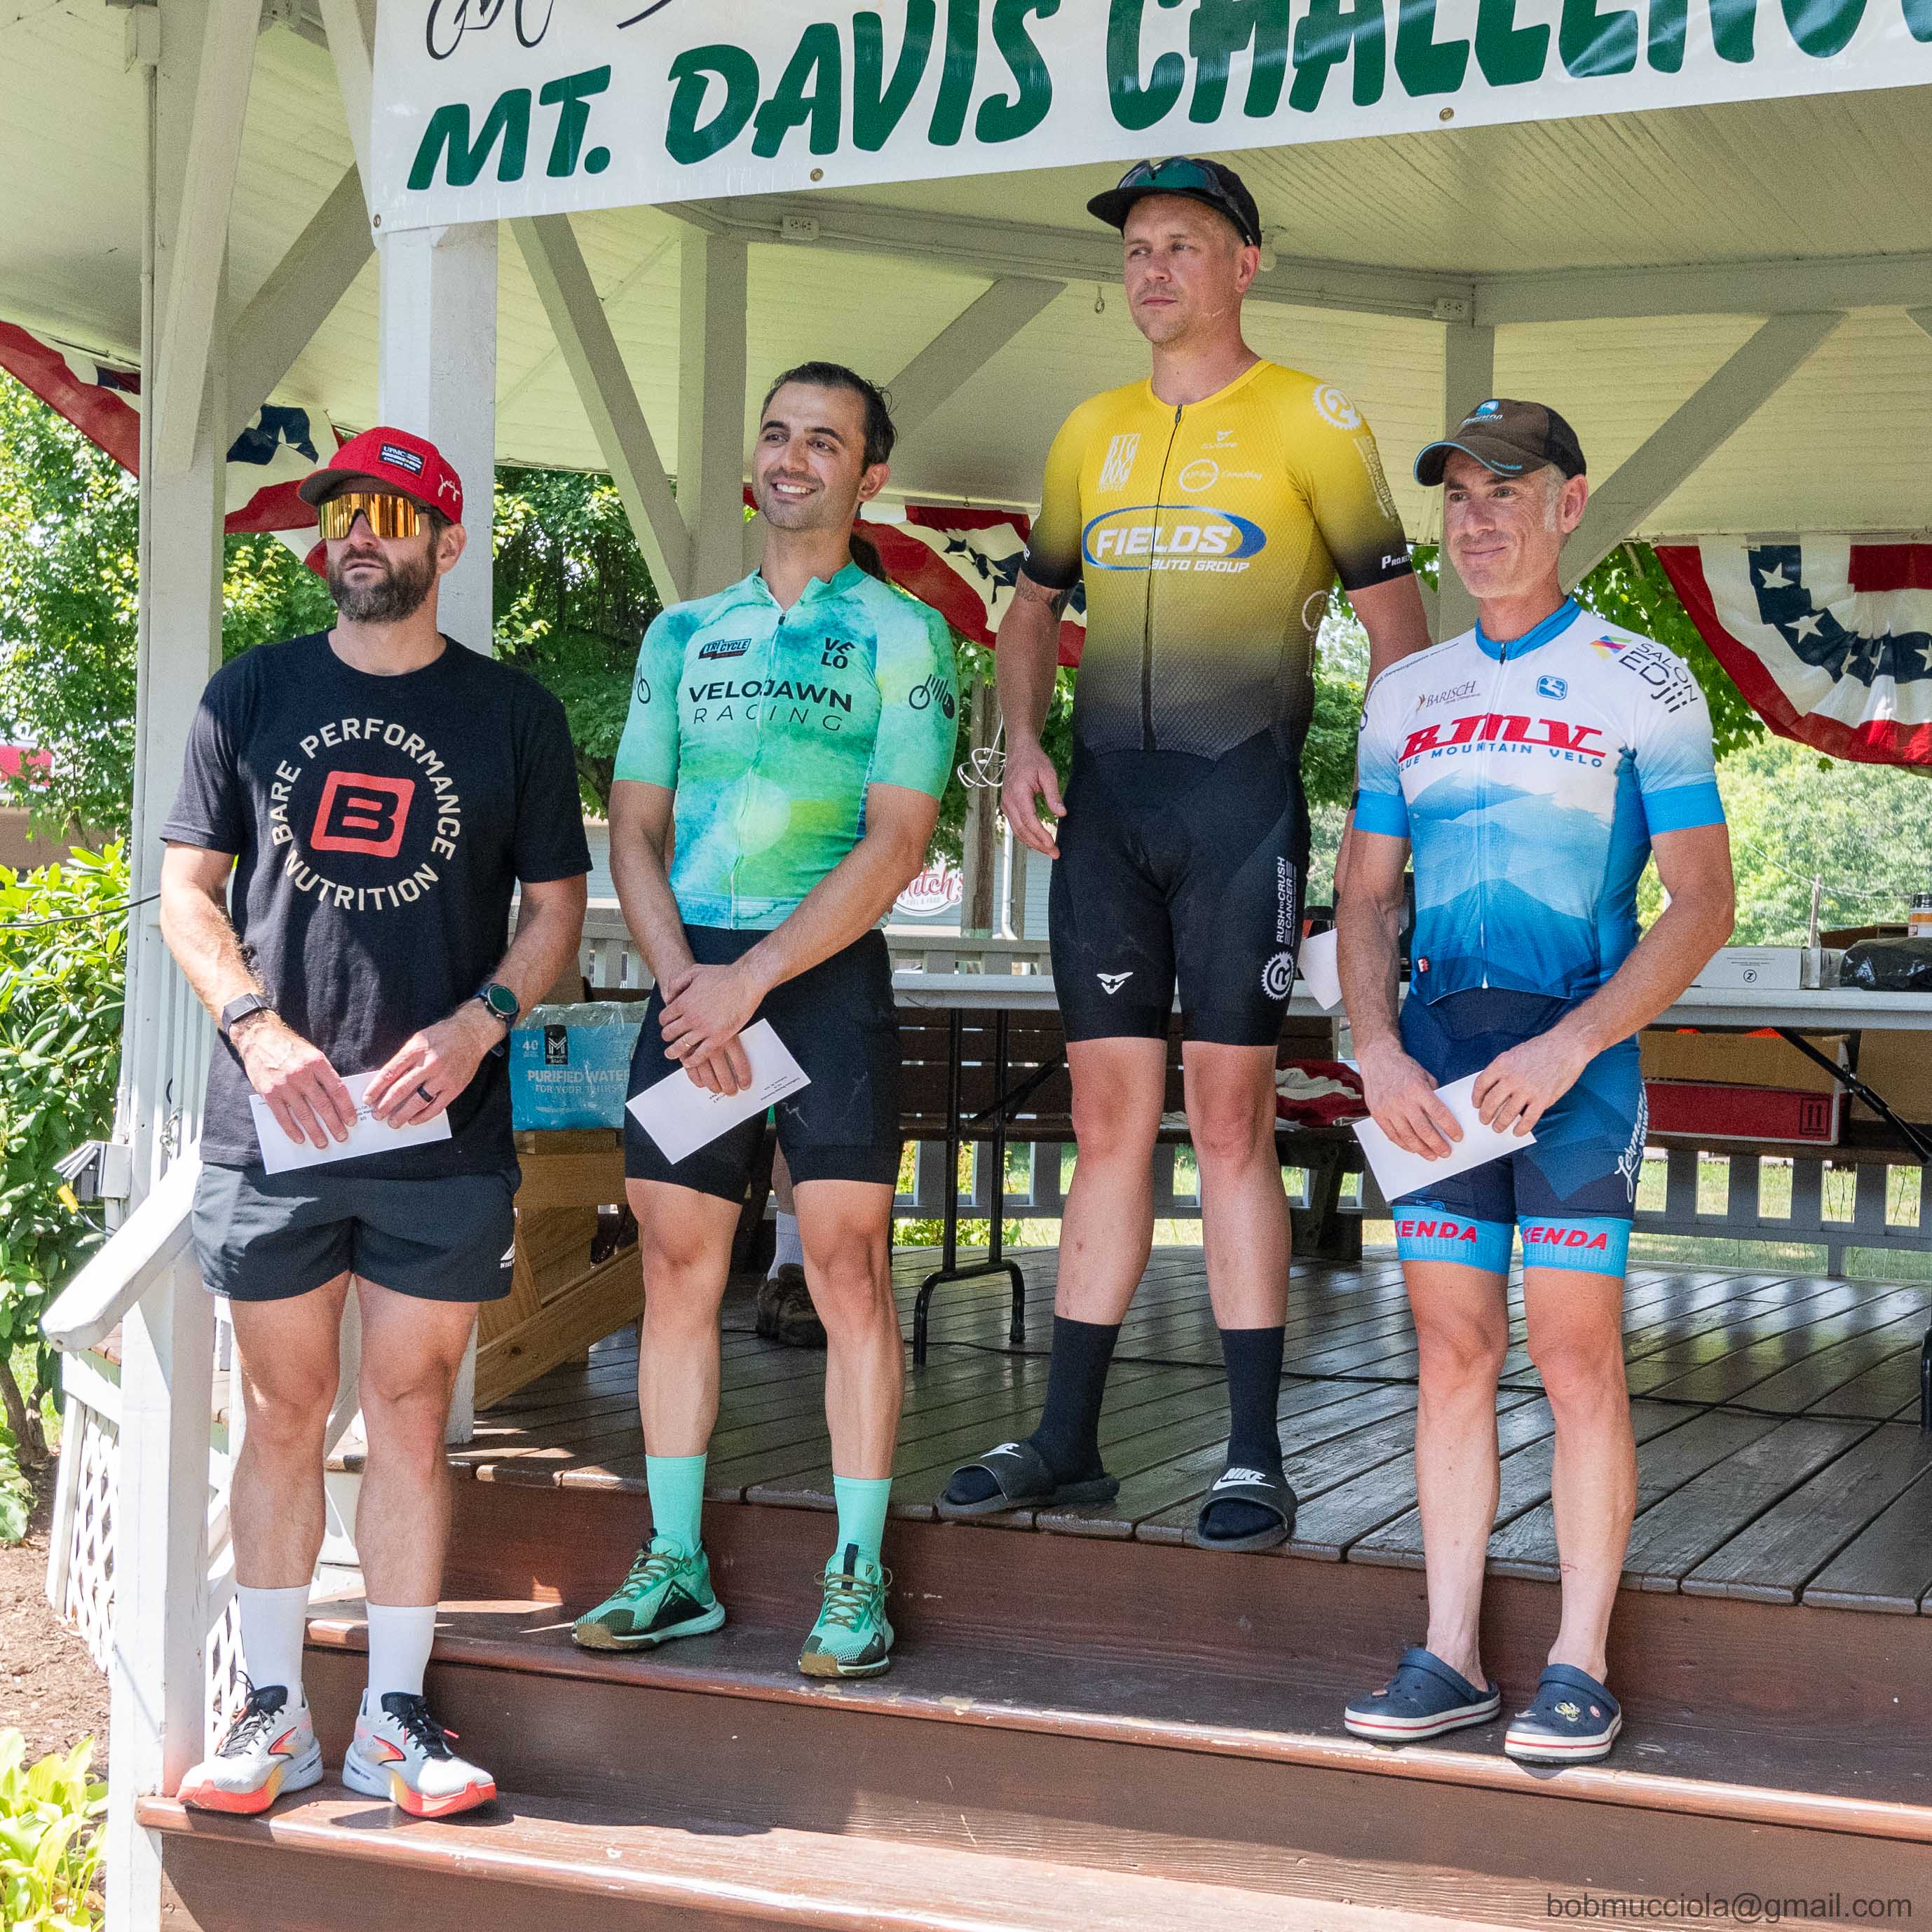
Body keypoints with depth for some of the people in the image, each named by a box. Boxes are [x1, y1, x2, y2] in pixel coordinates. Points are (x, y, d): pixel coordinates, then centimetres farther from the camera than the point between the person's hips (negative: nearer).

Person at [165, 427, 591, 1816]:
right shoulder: (252, 695, 9)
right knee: (283, 1415, 6)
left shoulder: (512, 713, 7)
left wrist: (480, 1021, -10)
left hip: (441, 1127, -1)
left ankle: (395, 1718, 13)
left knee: (411, 1415, 4)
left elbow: (557, 903, 8)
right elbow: (187, 889, 7)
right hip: (272, 1124, 1)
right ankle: (275, 1712, 16)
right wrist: (260, 1027, -9)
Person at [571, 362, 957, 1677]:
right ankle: (676, 1568, 14)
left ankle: (858, 1579, 2)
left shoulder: (903, 634, 2)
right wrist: (685, 981, -6)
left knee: (850, 1268, -5)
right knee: (677, 1270, 5)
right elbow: (635, 829, 11)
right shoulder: (684, 634, 16)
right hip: (691, 977, 4)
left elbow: (896, 843, -7)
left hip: (827, 972, -4)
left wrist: (748, 980, -13)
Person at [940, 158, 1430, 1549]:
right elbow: (1036, 605, 22)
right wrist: (1023, 744, 4)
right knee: (1109, 1121, 6)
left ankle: (1256, 1458, 2)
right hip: (1102, 800, 4)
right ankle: (1068, 1440, 12)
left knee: (1230, 1118, -5)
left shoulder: (1309, 419, 2)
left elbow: (1393, 609, 1)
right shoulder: (1094, 431, 16)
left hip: (1240, 792, -4)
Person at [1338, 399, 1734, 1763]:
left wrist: (1568, 1044, -15)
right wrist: (1379, 1052, -1)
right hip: (1436, 1050, 4)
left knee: (1578, 1353, -5)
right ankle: (1451, 1658, 11)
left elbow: (1704, 902, -4)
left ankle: (1581, 1668, 4)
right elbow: (1368, 899, 16)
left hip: (1576, 1047, -4)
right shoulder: (1407, 696, 15)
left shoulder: (1642, 684, 1)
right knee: (1453, 1350, 5)